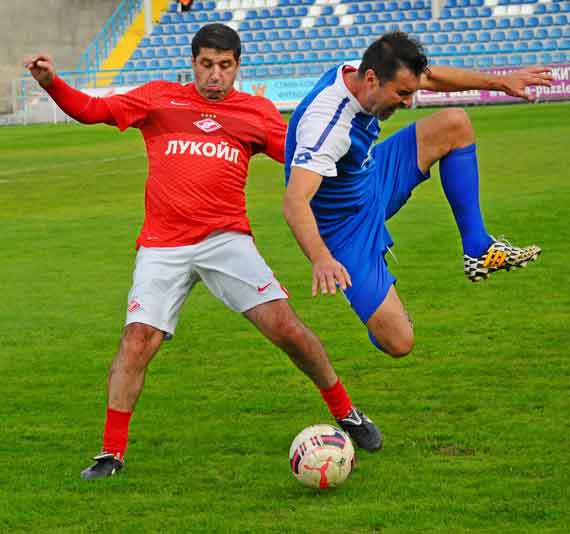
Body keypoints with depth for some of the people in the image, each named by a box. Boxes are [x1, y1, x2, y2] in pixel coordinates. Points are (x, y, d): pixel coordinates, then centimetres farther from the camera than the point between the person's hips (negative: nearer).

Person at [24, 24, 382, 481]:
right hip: (162, 247, 0)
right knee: (137, 340, -12)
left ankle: (346, 414, 11)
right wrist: (52, 83, -7)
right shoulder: (159, 99, 10)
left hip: (227, 239, 0)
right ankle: (112, 452, -1)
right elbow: (92, 110, 8)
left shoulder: (257, 112, 11)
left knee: (285, 326, -9)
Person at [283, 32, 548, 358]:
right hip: (346, 230, -8)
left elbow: (430, 77, 9)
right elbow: (295, 201, -47)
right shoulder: (327, 122, -37)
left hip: (371, 183, 8)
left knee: (454, 124, 0)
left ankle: (479, 251, 8)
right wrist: (321, 260, -63)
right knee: (399, 343, -16)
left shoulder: (359, 74, -11)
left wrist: (500, 82, 10)